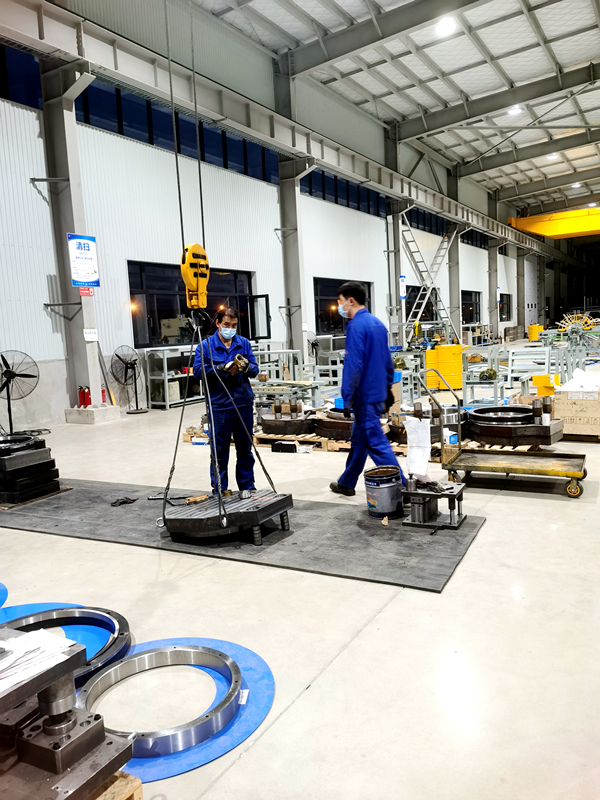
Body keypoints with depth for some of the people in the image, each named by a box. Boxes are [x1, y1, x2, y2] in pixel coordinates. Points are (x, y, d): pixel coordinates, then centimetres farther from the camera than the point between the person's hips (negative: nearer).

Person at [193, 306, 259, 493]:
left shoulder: (244, 343, 9)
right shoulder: (206, 345, 0)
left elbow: (255, 370, 5)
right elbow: (198, 371, -10)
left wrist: (245, 367, -17)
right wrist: (223, 368, -19)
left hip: (244, 404, 3)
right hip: (219, 406, -3)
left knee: (245, 449, 12)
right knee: (219, 451, 3)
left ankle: (247, 487, 25)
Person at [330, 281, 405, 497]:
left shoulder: (356, 326, -16)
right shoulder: (377, 323, 12)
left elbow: (354, 366, -22)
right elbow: (387, 360, 17)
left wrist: (347, 398, -20)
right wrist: (387, 388, 23)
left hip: (364, 395, -10)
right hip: (377, 392, 10)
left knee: (376, 443, -5)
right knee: (359, 439, 18)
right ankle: (346, 483, 30)